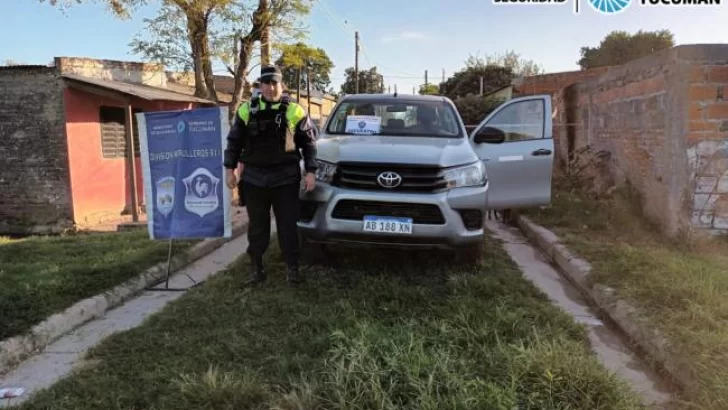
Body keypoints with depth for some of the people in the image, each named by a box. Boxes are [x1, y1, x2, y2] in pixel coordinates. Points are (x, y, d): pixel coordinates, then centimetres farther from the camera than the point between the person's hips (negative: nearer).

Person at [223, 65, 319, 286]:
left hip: (286, 178, -2)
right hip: (254, 178, 2)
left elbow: (309, 143, 2)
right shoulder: (247, 110, 5)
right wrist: (230, 169, 5)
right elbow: (234, 141, 11)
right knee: (257, 225, 8)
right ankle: (256, 267, 18)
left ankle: (293, 268, 12)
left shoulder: (294, 111, -1)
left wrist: (310, 171, -4)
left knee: (288, 224, 2)